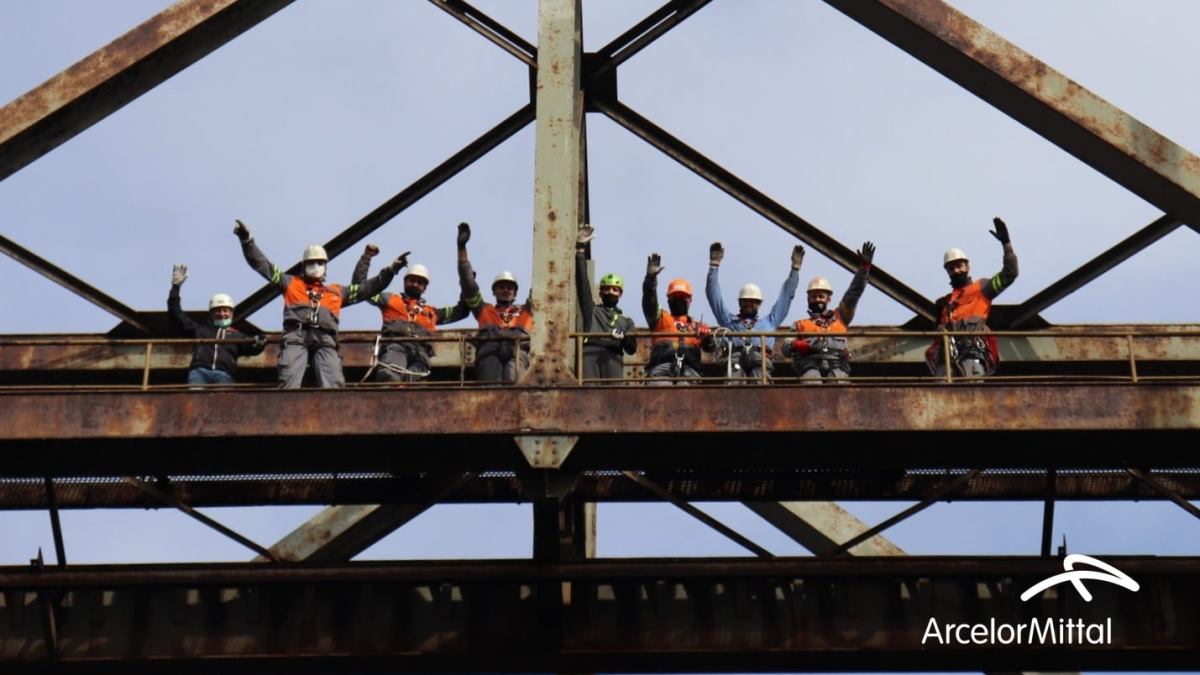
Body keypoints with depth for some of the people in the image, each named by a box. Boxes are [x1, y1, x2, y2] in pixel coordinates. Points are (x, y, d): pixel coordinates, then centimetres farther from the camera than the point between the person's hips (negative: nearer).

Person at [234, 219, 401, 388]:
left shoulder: (337, 291, 34)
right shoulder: (291, 283, 30)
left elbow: (367, 288, 33)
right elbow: (262, 264, 26)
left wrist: (391, 270, 23)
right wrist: (247, 240, 16)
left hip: (325, 339, 2)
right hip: (296, 336, -1)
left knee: (333, 387, -24)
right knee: (289, 384, -25)